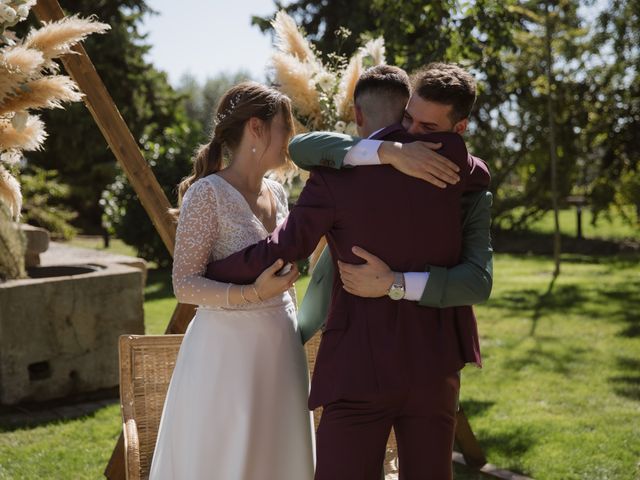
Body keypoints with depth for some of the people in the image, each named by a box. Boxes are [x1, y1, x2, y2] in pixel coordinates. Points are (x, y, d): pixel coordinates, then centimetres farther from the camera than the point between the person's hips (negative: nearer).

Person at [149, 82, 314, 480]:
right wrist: (252, 294, -27)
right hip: (228, 347, -7)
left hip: (281, 348, 7)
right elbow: (185, 284, -15)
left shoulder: (276, 192, 9)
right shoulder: (207, 193, -13)